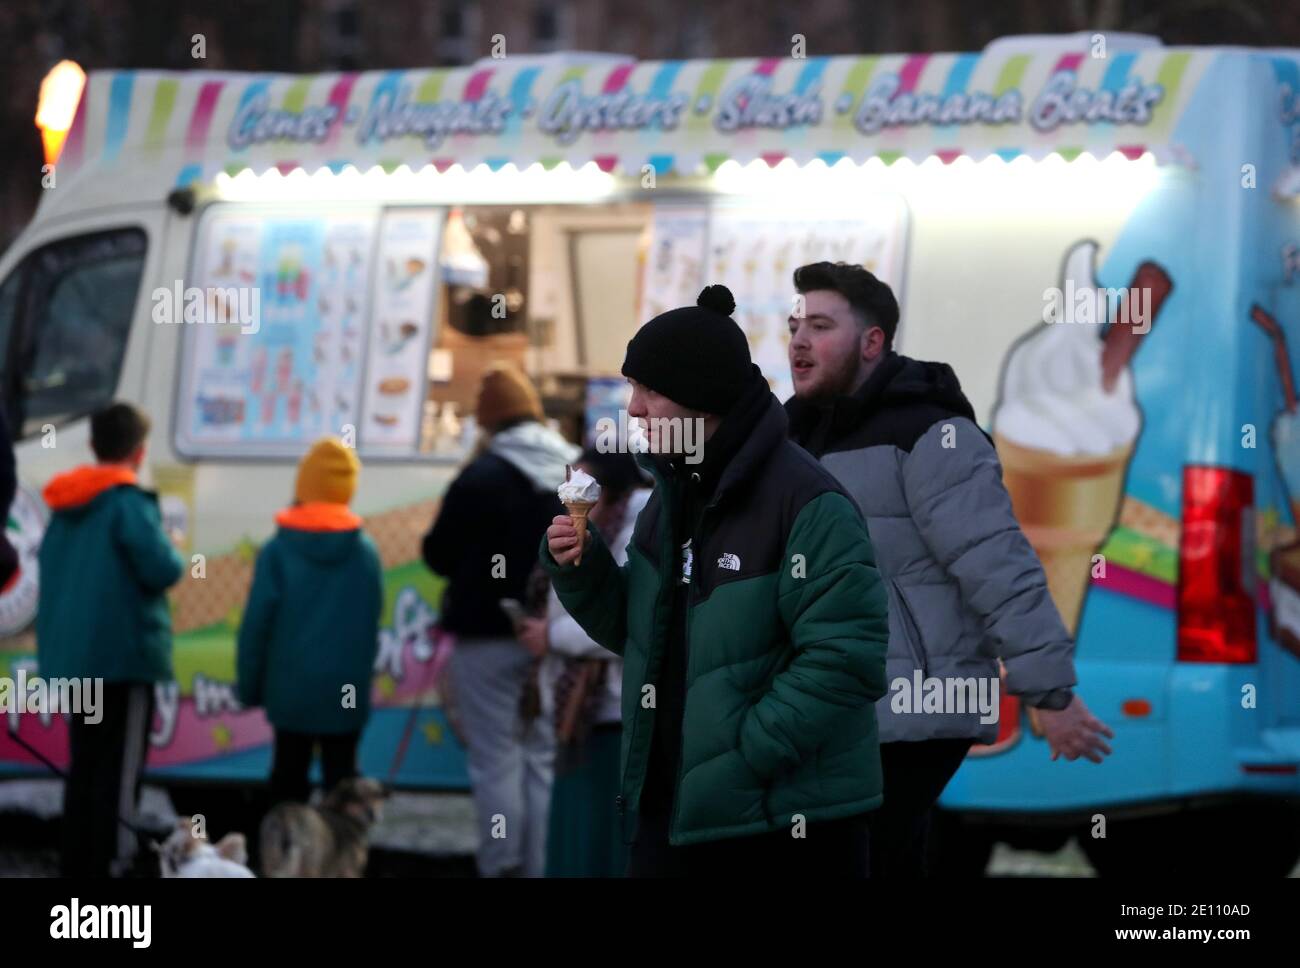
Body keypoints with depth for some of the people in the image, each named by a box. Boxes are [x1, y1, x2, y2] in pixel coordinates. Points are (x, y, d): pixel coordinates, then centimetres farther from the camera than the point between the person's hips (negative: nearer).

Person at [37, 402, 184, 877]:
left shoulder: (65, 507, 11)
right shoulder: (127, 503, -12)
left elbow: (50, 567, 20)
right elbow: (163, 570, -19)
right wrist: (171, 556, 1)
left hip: (69, 656, 8)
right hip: (123, 656, -8)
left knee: (84, 768, 15)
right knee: (118, 772, -7)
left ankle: (77, 867, 18)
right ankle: (108, 867, -12)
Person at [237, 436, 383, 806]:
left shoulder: (278, 551, -8)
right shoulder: (365, 551, -2)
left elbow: (257, 623, -7)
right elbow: (372, 626, 5)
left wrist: (249, 685, 3)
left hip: (291, 688, -1)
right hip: (347, 691, 1)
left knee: (289, 778, 9)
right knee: (341, 777, 6)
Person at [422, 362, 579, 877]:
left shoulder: (481, 477, -15)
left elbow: (439, 555, -9)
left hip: (489, 637, -5)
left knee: (496, 761, 0)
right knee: (543, 760, 11)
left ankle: (502, 868, -4)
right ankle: (540, 869, 10)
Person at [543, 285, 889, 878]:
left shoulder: (806, 505, -16)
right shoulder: (673, 494, 12)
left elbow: (846, 659, -21)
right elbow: (634, 631, 19)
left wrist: (745, 757, -21)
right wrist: (580, 568, 1)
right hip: (671, 815, 8)